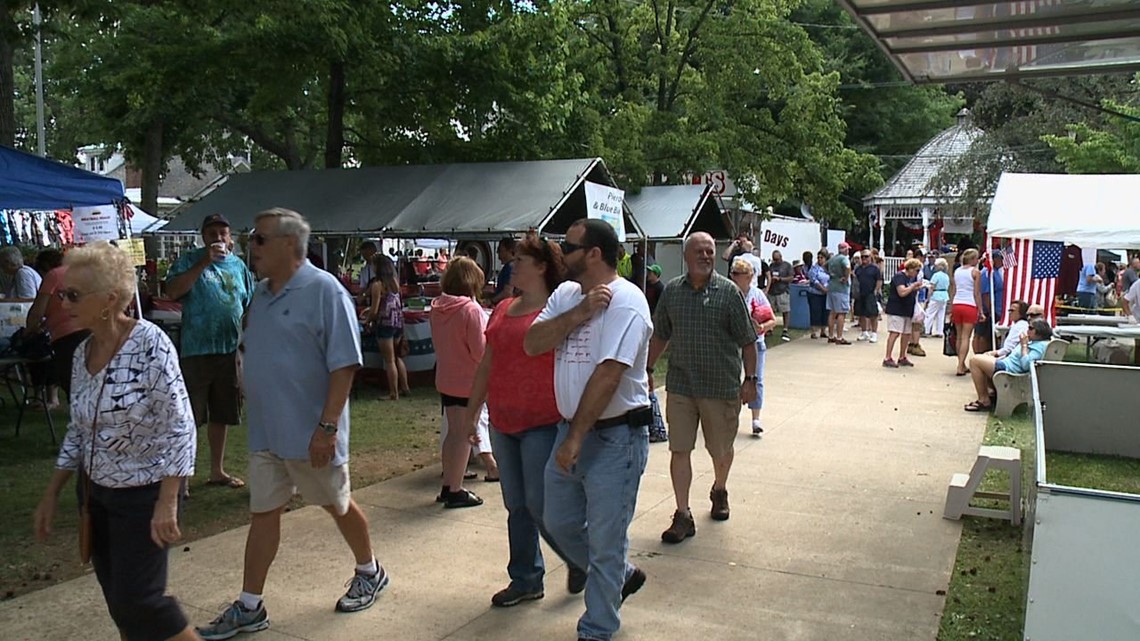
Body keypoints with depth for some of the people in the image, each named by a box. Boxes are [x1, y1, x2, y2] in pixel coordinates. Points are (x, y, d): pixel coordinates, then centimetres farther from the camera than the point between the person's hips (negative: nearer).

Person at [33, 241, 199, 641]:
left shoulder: (151, 345, -20)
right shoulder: (83, 352, 2)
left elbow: (180, 428, -21)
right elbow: (79, 430, 13)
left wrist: (167, 503, -24)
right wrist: (52, 494, 12)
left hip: (142, 495, -7)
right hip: (95, 492, 7)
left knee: (138, 602, -3)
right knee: (117, 599, 14)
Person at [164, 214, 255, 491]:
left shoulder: (238, 266, 12)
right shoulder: (190, 260, -2)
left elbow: (250, 306, 16)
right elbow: (172, 292, -17)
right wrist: (204, 263, -20)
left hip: (230, 351, 5)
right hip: (197, 351, -5)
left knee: (221, 415, 14)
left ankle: (217, 471, 27)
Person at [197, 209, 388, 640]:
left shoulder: (324, 291, -16)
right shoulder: (261, 294, 8)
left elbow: (344, 364, -20)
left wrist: (328, 426, -23)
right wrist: (254, 404, 17)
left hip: (310, 433, -7)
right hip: (266, 433, 7)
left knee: (338, 506, 12)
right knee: (263, 514, 11)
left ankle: (369, 573, 35)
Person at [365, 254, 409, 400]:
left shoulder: (377, 284, -14)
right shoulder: (394, 281, 8)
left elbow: (375, 310, -15)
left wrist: (368, 321, 2)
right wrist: (370, 310, 27)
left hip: (385, 323, -7)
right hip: (398, 322, 7)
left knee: (389, 360, -1)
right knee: (398, 357, 19)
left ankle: (393, 393, 4)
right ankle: (404, 387, 23)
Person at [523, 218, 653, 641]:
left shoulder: (624, 301, -17)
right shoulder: (566, 294, 7)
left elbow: (608, 374, -23)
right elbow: (532, 344, -4)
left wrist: (576, 437, -23)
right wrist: (581, 311, -16)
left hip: (615, 437, -8)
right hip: (571, 430, 8)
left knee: (604, 542, 5)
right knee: (559, 522, 20)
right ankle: (621, 575, 42)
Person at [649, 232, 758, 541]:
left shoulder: (728, 291, -5)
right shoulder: (672, 290, 3)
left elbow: (747, 341, -3)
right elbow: (660, 336, 12)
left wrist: (750, 379, -6)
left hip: (721, 387, -1)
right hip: (680, 386, 2)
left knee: (721, 449, 14)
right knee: (680, 450, 0)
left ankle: (719, 492, 42)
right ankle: (683, 516, 8)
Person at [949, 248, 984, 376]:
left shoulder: (957, 271, 11)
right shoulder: (975, 272, -4)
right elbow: (977, 293, -6)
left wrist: (951, 310, 16)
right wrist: (980, 311, -2)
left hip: (956, 304, 5)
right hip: (970, 305, -5)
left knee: (959, 337, 12)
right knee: (965, 337, -5)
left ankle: (962, 365, 20)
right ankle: (960, 367, -9)